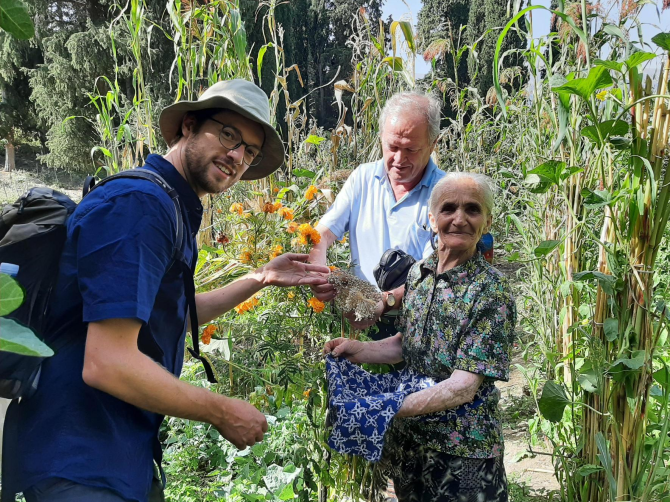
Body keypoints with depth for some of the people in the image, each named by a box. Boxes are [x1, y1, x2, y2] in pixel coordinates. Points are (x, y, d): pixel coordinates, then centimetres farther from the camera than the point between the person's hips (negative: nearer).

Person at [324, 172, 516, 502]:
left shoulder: (492, 293, -20)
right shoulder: (418, 273, -1)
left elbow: (463, 386, -24)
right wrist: (359, 350, -8)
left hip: (462, 451, -5)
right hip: (407, 438, 6)